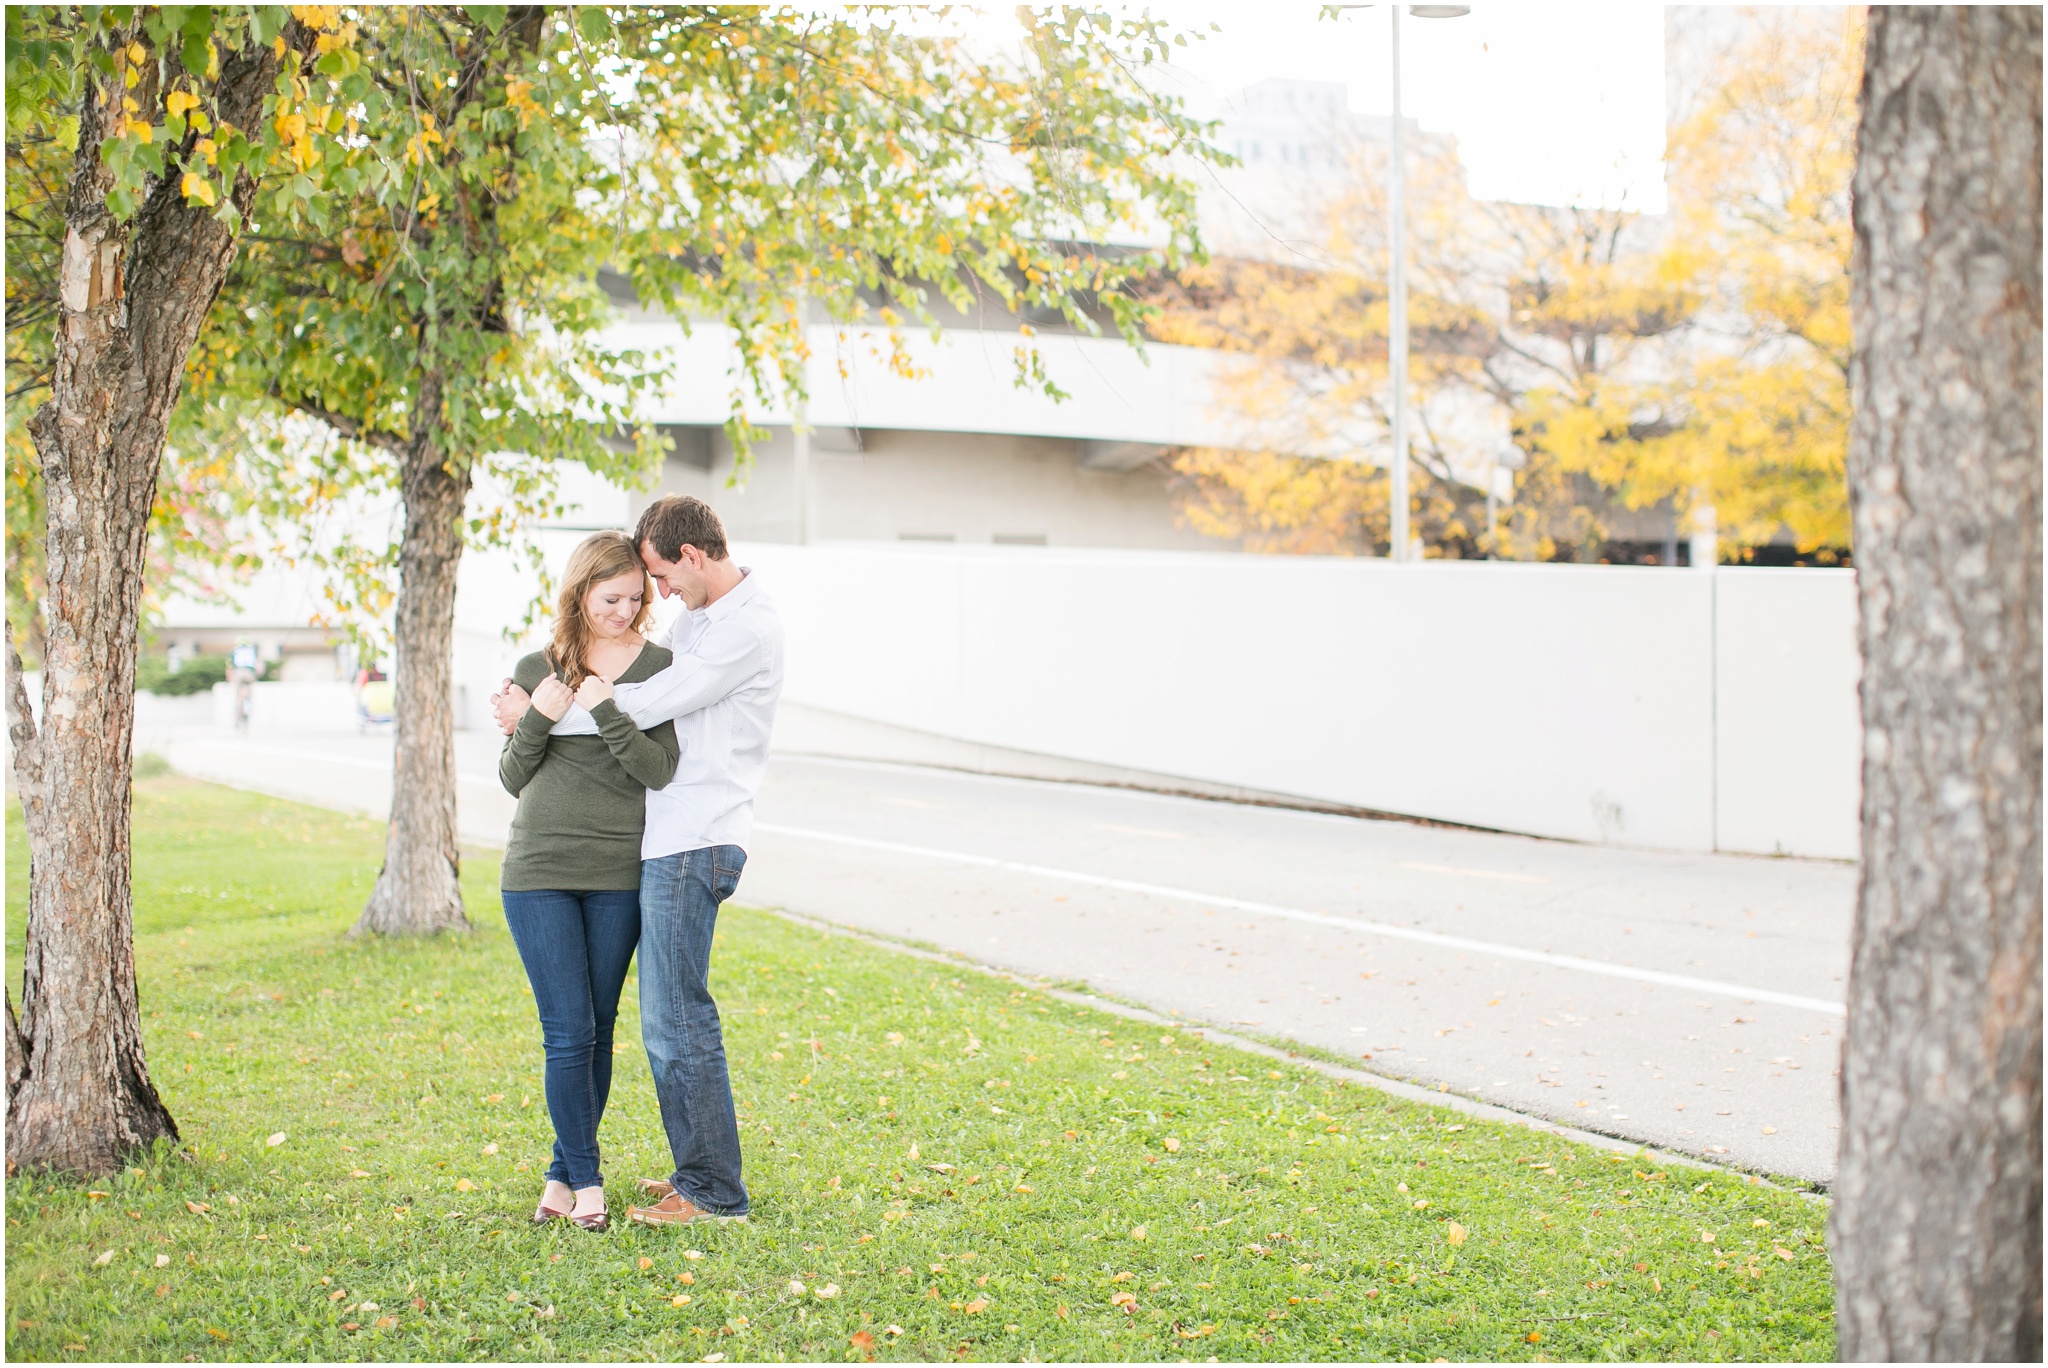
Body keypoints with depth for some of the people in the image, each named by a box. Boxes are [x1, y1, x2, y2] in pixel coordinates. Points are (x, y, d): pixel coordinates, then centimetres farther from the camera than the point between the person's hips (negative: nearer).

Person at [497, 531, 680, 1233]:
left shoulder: (659, 667, 1)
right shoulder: (536, 669, 6)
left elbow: (659, 769, -11)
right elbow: (513, 779, 8)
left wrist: (604, 708, -24)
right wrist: (535, 719, -10)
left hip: (618, 875, 0)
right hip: (540, 871, 0)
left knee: (597, 1031, 7)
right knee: (569, 1031, -5)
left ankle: (564, 1173, 20)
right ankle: (586, 1181, 3)